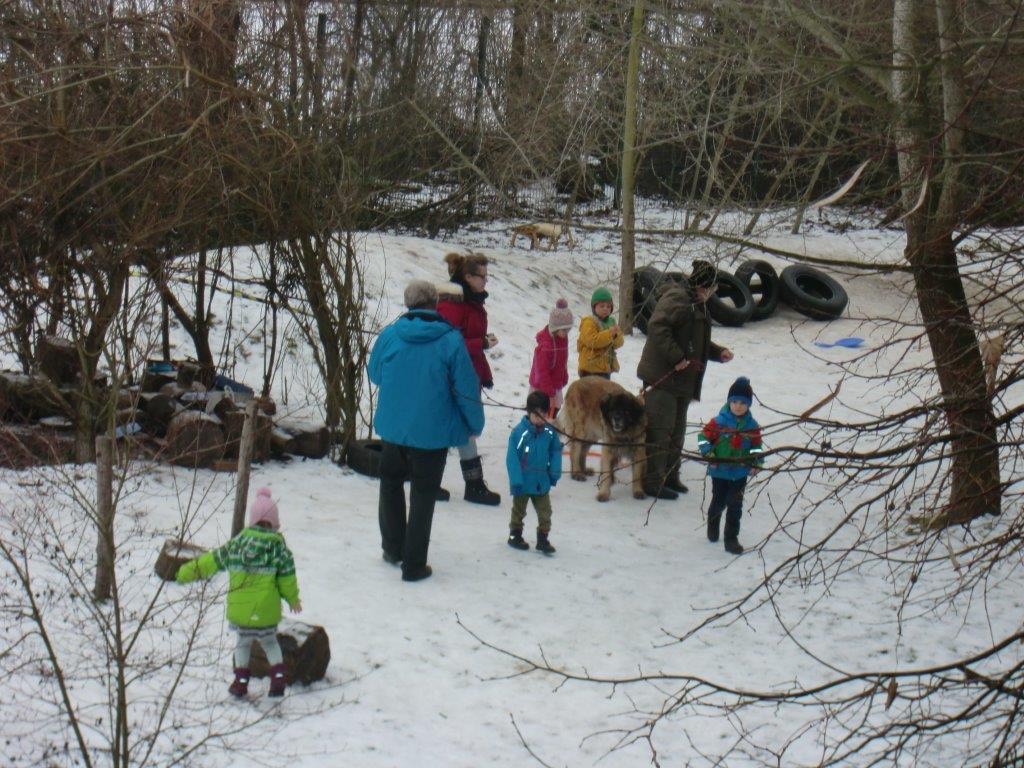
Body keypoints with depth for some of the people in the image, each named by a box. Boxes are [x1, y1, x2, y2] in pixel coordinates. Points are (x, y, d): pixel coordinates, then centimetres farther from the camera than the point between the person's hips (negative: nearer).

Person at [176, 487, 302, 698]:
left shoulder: (237, 542, 0)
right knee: (270, 641, 21)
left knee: (243, 641, 21)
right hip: (267, 610, -1)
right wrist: (293, 599, 16)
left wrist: (186, 572, 19)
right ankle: (278, 676, 9)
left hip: (239, 608, 1)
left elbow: (212, 560, 7)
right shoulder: (278, 546, -5)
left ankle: (241, 681, 19)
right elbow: (287, 578, 0)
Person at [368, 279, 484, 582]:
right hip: (432, 432, -3)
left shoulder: (389, 335, -6)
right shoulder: (450, 340, -13)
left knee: (391, 484, 26)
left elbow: (374, 374, 10)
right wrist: (475, 423, 5)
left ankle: (392, 548, 33)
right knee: (423, 496, 8)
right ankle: (414, 564, 11)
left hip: (392, 428, 3)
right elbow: (467, 387, -10)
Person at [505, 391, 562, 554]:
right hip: (523, 482, -4)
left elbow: (556, 452, 7)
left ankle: (543, 538, 18)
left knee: (545, 511, 7)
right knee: (519, 510, 15)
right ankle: (515, 535, 31)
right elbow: (512, 457, -18)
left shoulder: (549, 432, -6)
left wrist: (555, 473, 2)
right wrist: (516, 480, -20)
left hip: (542, 482, 4)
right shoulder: (519, 431, -20)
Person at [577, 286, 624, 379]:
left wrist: (616, 335, -16)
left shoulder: (611, 322, 12)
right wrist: (609, 334, -29)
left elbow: (619, 342, 7)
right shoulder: (588, 322, -11)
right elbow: (592, 341, -25)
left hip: (606, 367, 8)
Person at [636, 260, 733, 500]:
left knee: (676, 430, 17)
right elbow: (657, 327, -26)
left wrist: (719, 352, 12)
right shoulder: (676, 298, -14)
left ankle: (670, 476, 27)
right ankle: (652, 482, -5)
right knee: (659, 429, -8)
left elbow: (698, 341, 28)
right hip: (662, 378, -10)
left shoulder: (696, 304, 20)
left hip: (682, 381, 10)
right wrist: (676, 357, -26)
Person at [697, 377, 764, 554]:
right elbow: (704, 436, -3)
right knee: (718, 502, 14)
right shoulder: (719, 422, -10)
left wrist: (757, 463, -3)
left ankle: (731, 538, 6)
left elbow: (756, 446, 9)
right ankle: (712, 528, 43)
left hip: (740, 473, 1)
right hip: (719, 471, -1)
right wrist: (708, 452, -16)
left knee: (735, 506, -1)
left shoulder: (752, 426, -1)